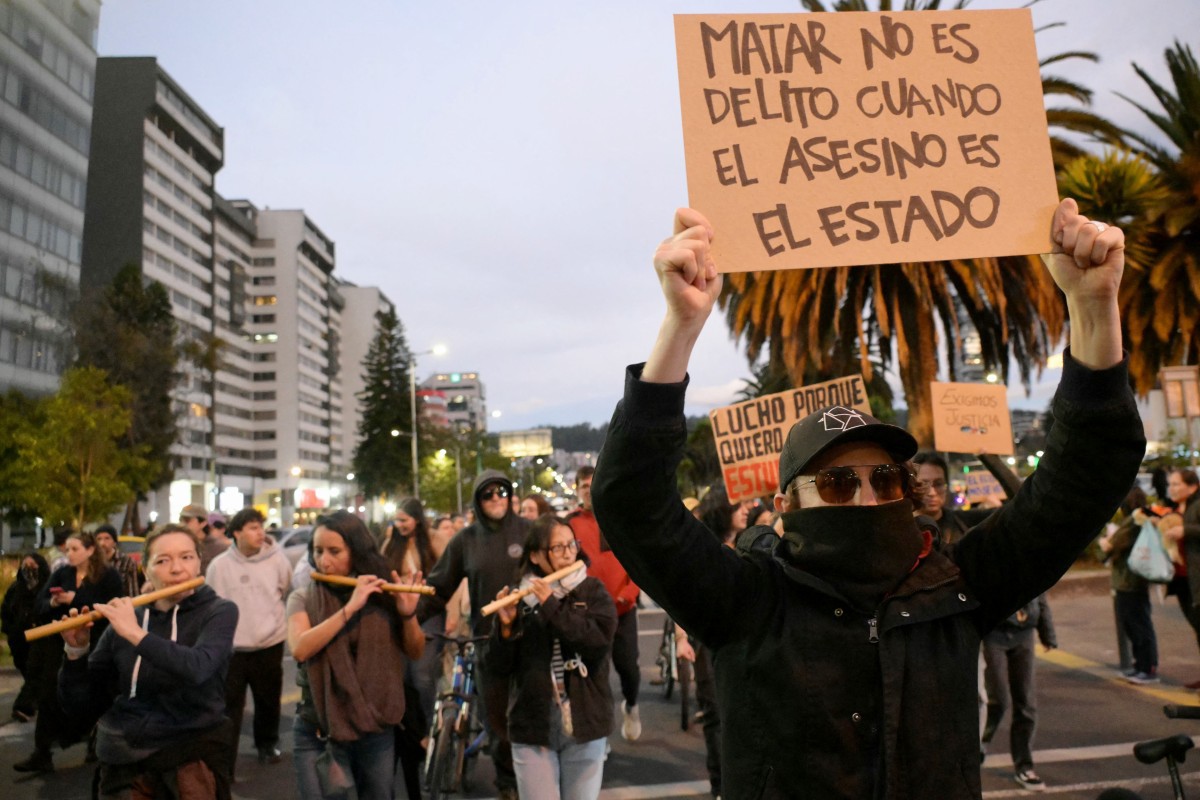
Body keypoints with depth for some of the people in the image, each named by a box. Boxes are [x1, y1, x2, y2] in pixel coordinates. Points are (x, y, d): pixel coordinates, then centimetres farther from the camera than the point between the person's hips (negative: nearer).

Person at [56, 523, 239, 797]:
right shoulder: (125, 621, 4)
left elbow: (197, 668, -23)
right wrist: (76, 651, -9)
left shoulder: (219, 611, -4)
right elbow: (82, 702, 6)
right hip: (125, 757, 2)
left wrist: (136, 634, -21)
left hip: (192, 747, -2)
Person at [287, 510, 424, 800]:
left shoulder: (381, 596, -1)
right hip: (318, 735, -1)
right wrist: (350, 608, -26)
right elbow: (300, 649, -21)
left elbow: (415, 652, -1)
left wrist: (408, 614, -19)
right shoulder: (303, 599, -3)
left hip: (377, 732, 2)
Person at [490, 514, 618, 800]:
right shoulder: (519, 598, 1)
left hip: (584, 724, 0)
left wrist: (551, 606, -18)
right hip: (532, 728, 0)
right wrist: (506, 627, -17)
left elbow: (600, 641, -16)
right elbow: (498, 667, 0)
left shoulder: (592, 591, 0)